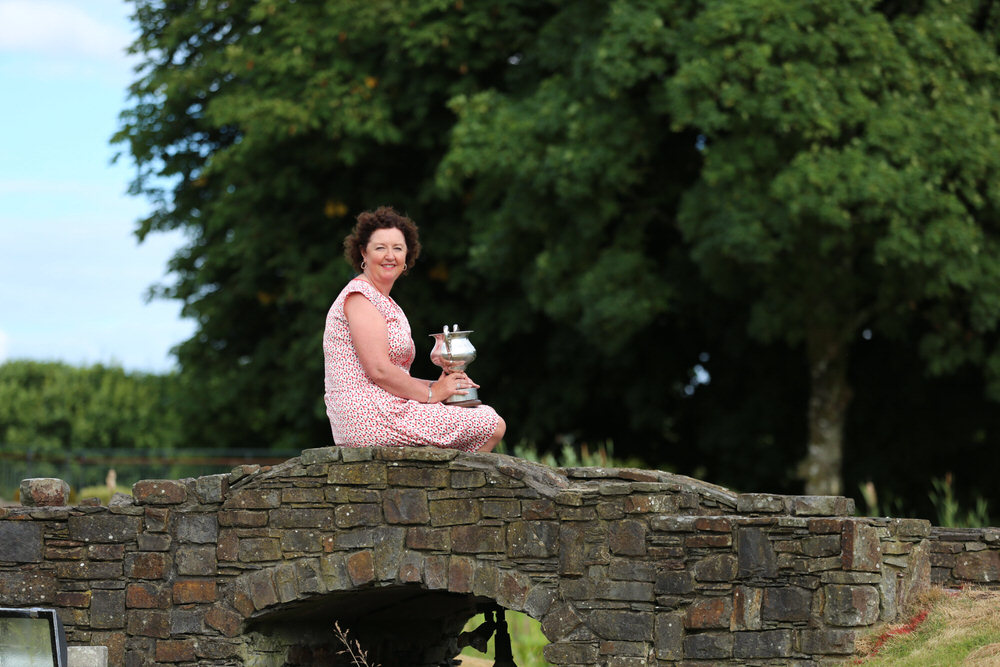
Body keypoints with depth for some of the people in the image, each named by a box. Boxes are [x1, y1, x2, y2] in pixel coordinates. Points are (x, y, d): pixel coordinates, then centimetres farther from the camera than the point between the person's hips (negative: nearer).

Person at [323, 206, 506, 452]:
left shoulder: (384, 302, 22)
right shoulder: (360, 297, -10)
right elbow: (378, 370, -18)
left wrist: (439, 385, 5)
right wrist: (431, 393, -7)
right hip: (371, 418, -10)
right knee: (493, 426, -10)